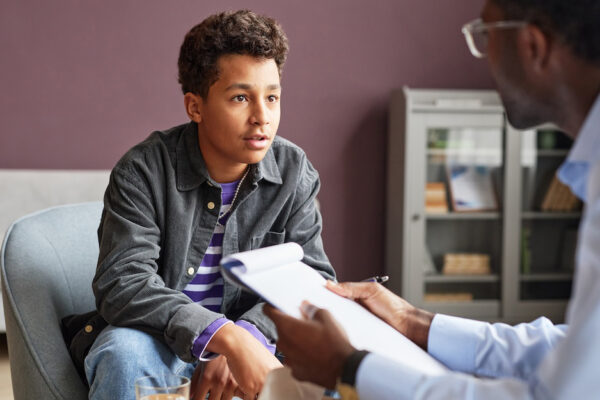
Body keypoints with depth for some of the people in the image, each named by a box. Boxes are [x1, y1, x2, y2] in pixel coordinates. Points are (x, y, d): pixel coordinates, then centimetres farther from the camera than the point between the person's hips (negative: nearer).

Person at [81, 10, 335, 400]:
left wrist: (247, 335, -28)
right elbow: (121, 283, -26)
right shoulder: (142, 172, -14)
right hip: (159, 342, -2)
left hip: (251, 342, 2)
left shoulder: (295, 172, -4)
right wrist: (225, 336, -39)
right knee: (126, 353, -35)